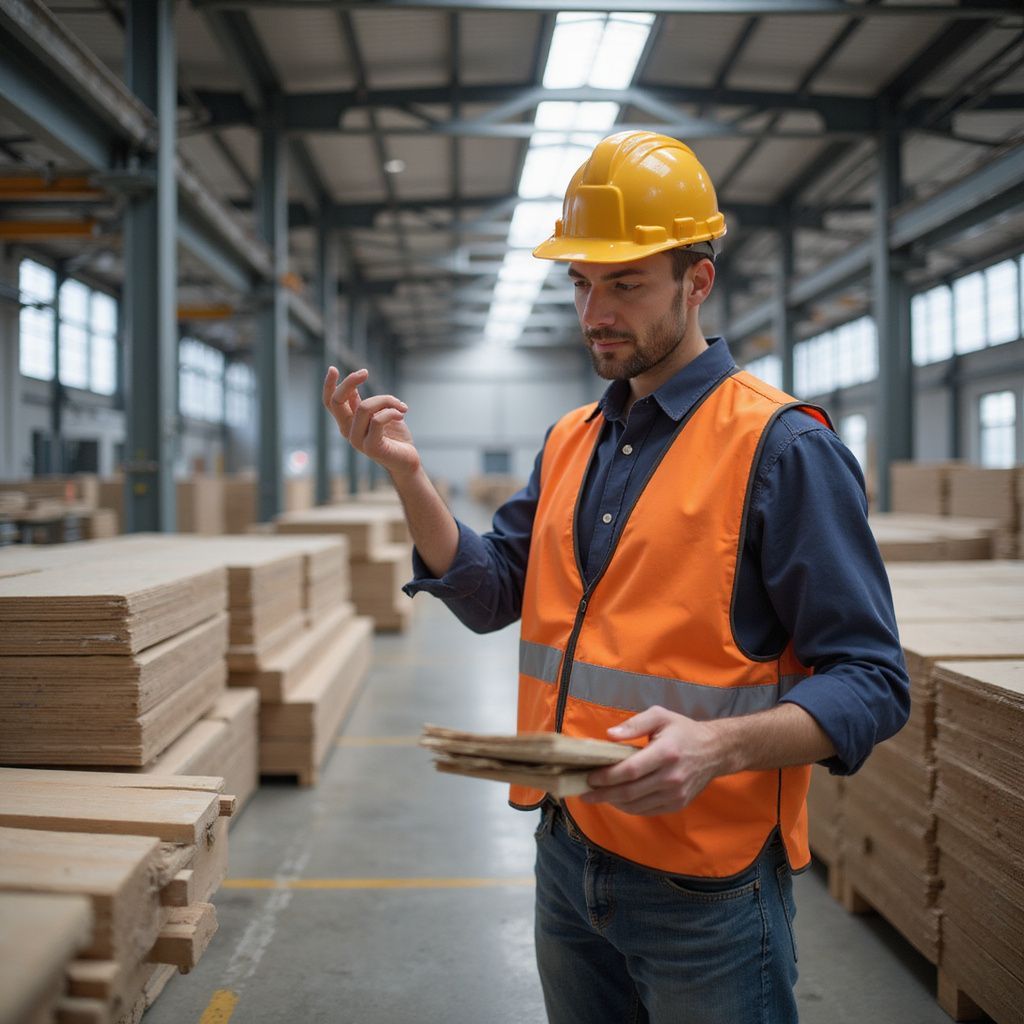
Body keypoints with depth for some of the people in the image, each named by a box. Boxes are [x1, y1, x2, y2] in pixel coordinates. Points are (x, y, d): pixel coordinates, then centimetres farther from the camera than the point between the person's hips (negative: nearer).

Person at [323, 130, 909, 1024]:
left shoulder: (782, 446, -14)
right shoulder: (571, 441, 8)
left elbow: (870, 683, -15)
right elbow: (493, 593, 7)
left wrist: (719, 746, -31)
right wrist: (407, 473, -5)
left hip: (703, 886, -6)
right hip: (567, 853, 7)